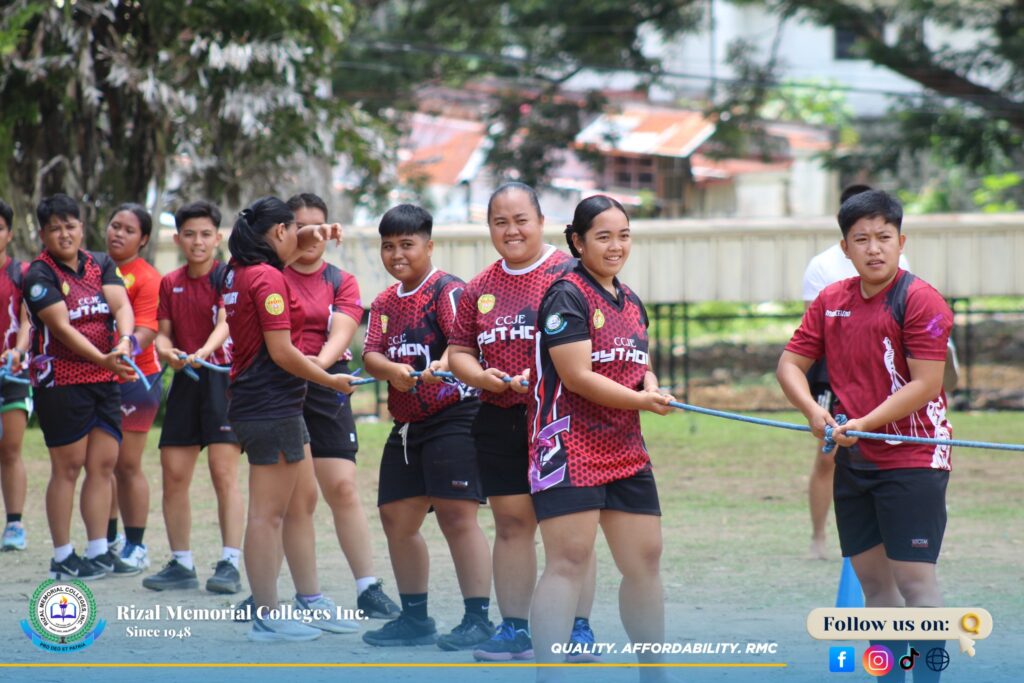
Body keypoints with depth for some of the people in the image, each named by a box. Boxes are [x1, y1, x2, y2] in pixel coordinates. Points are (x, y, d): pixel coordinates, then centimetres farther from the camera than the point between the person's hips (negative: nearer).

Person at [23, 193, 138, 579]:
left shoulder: (100, 266, 10)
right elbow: (61, 327, -17)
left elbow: (121, 305, -5)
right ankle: (63, 558, 4)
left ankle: (99, 551, 13)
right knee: (67, 467, -2)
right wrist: (102, 359, -27)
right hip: (61, 382, -6)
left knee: (104, 464, 6)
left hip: (106, 381, 6)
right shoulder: (39, 275, -7)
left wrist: (125, 341, -25)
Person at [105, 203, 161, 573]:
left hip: (135, 378, -5)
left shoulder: (147, 278, -9)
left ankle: (136, 546, 8)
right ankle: (107, 541, 23)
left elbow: (144, 333, -17)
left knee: (127, 465, -1)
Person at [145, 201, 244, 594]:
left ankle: (230, 564, -12)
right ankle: (181, 564, 15)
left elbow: (225, 322, -19)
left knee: (224, 472, -12)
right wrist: (167, 351, -11)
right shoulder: (170, 284, 12)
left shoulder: (227, 276, -4)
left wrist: (205, 351, -38)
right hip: (185, 383, 6)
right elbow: (163, 333, 12)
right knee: (173, 475, 5)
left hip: (222, 377, -6)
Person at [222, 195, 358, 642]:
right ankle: (267, 618, -1)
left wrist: (310, 236, 18)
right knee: (269, 513, -5)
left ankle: (310, 602, 23)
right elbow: (281, 352, -19)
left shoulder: (240, 272, 11)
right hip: (272, 407, -10)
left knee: (303, 501, 17)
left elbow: (283, 254, 35)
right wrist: (333, 381, -9)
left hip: (280, 406, 10)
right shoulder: (268, 279, -16)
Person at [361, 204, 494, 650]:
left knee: (456, 515, -13)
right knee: (397, 518, 11)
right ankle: (415, 619, 24)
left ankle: (478, 620, -10)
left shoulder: (447, 290, -8)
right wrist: (392, 369, -20)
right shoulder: (384, 303, 14)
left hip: (454, 416, -8)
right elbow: (371, 355, 3)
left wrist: (443, 363, -46)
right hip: (407, 425, 8)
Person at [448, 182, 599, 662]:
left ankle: (579, 629, 3)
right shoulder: (480, 288, 12)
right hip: (499, 420, 5)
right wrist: (479, 375, -4)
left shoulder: (566, 274, -6)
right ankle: (514, 628, 16)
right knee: (511, 523, 9)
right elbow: (458, 350, 17)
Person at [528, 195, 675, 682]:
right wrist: (639, 400, -13)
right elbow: (578, 376, -16)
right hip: (570, 448, -8)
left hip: (625, 451, 8)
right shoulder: (567, 295, -10)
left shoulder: (631, 303, 15)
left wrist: (651, 386, -2)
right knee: (569, 562, -13)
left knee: (645, 561, 11)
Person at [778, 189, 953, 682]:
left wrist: (864, 424, -23)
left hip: (912, 460, -7)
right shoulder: (831, 301, 7)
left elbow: (925, 384, -18)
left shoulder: (919, 300, -12)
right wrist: (813, 411, -12)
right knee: (872, 580, 11)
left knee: (914, 580, -8)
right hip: (852, 461, 7)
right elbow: (790, 363, 8)